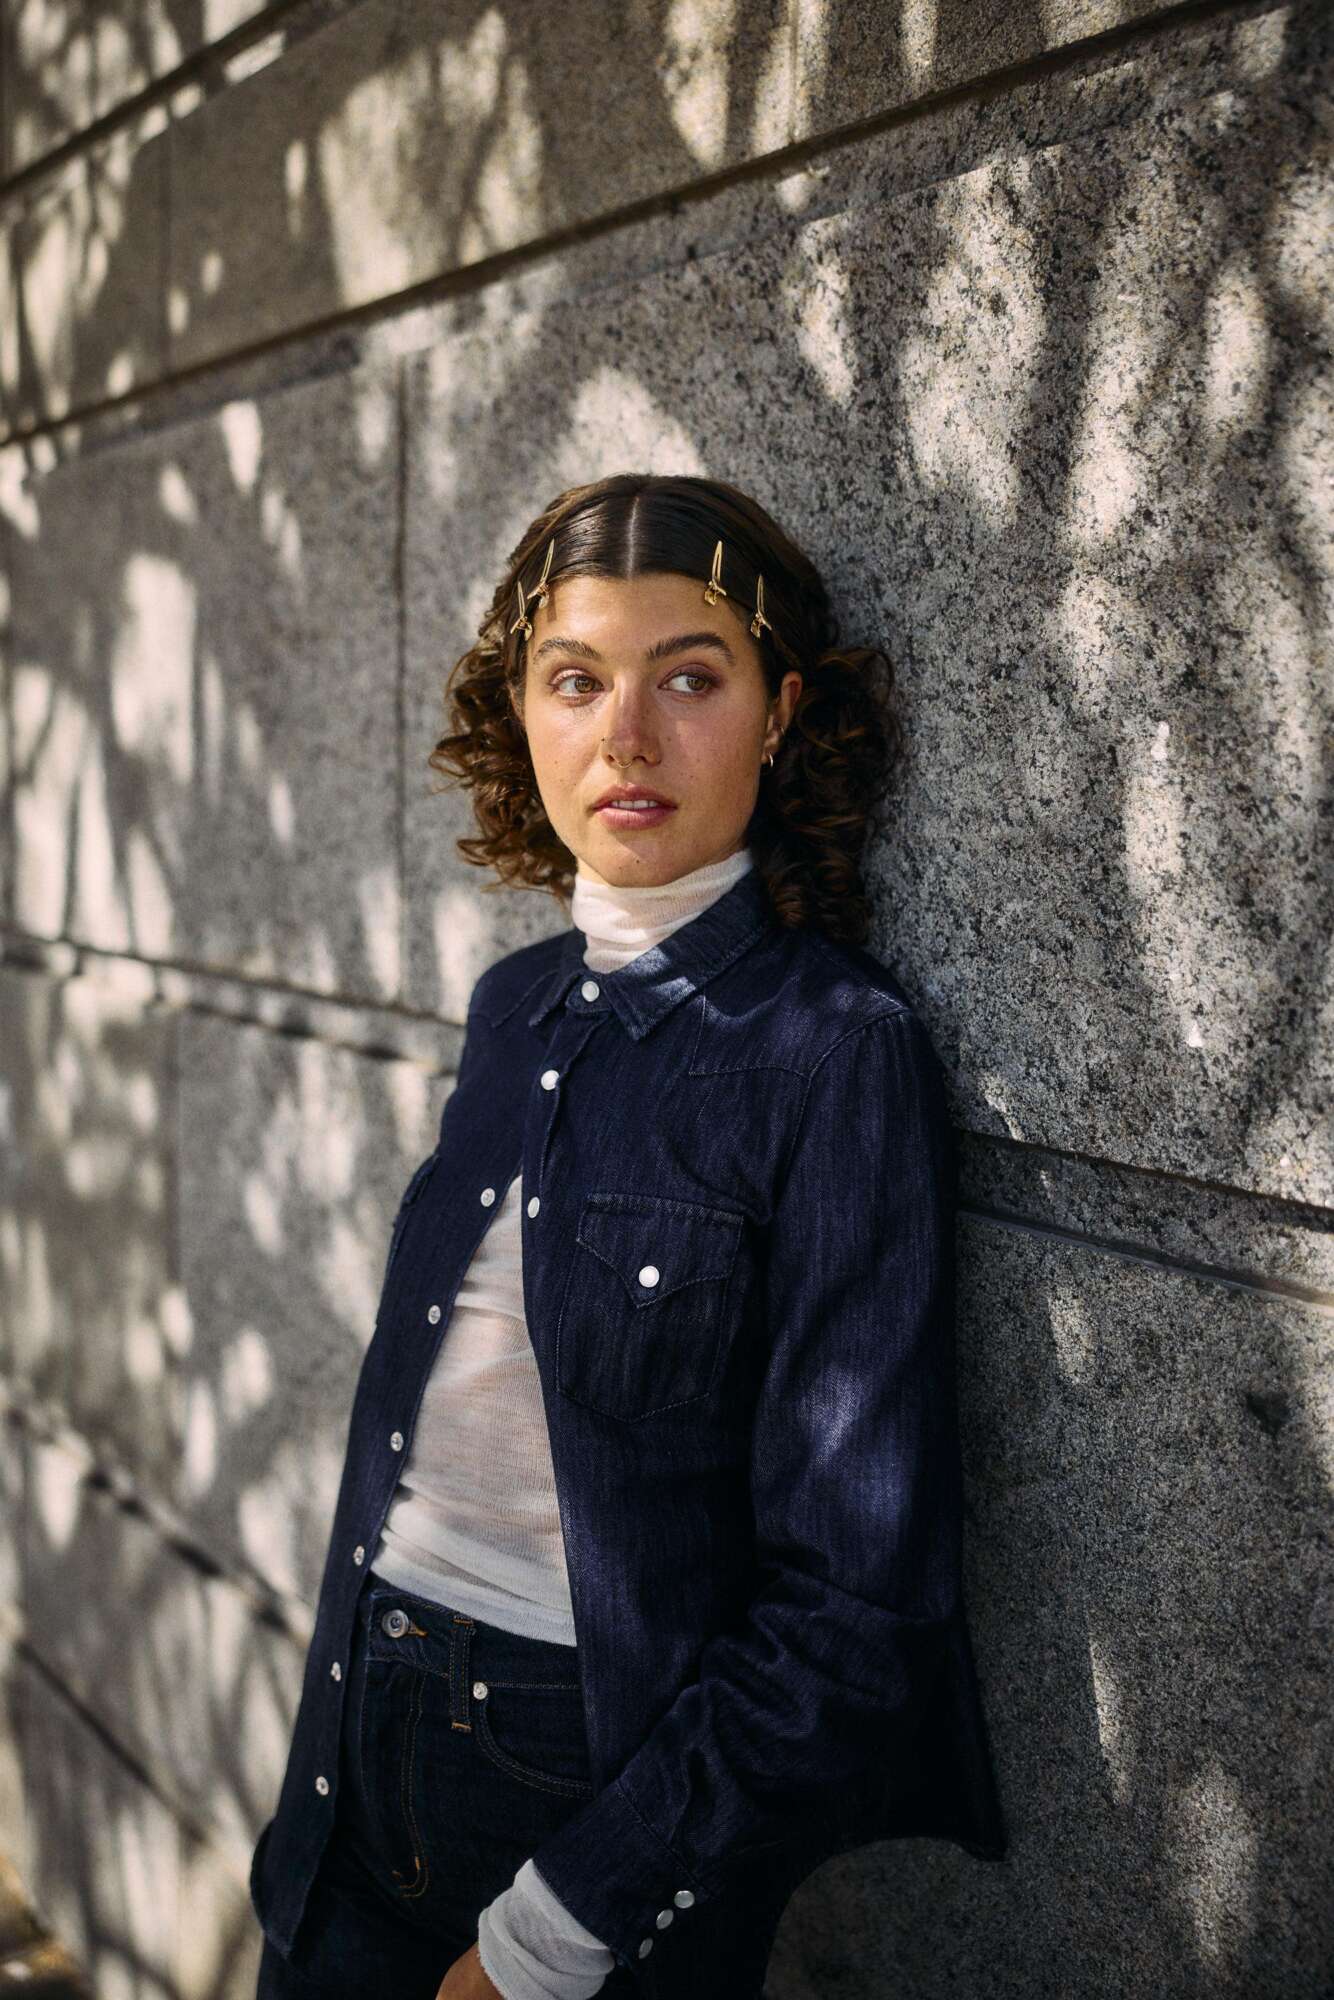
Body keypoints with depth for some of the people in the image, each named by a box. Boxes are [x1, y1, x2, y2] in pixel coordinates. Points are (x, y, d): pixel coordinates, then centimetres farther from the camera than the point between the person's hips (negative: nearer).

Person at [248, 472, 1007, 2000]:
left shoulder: (836, 1051, -17)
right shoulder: (517, 1005, 2)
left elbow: (859, 1598, -18)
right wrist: (340, 1719, 12)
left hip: (618, 1764, -5)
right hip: (371, 1727, 6)